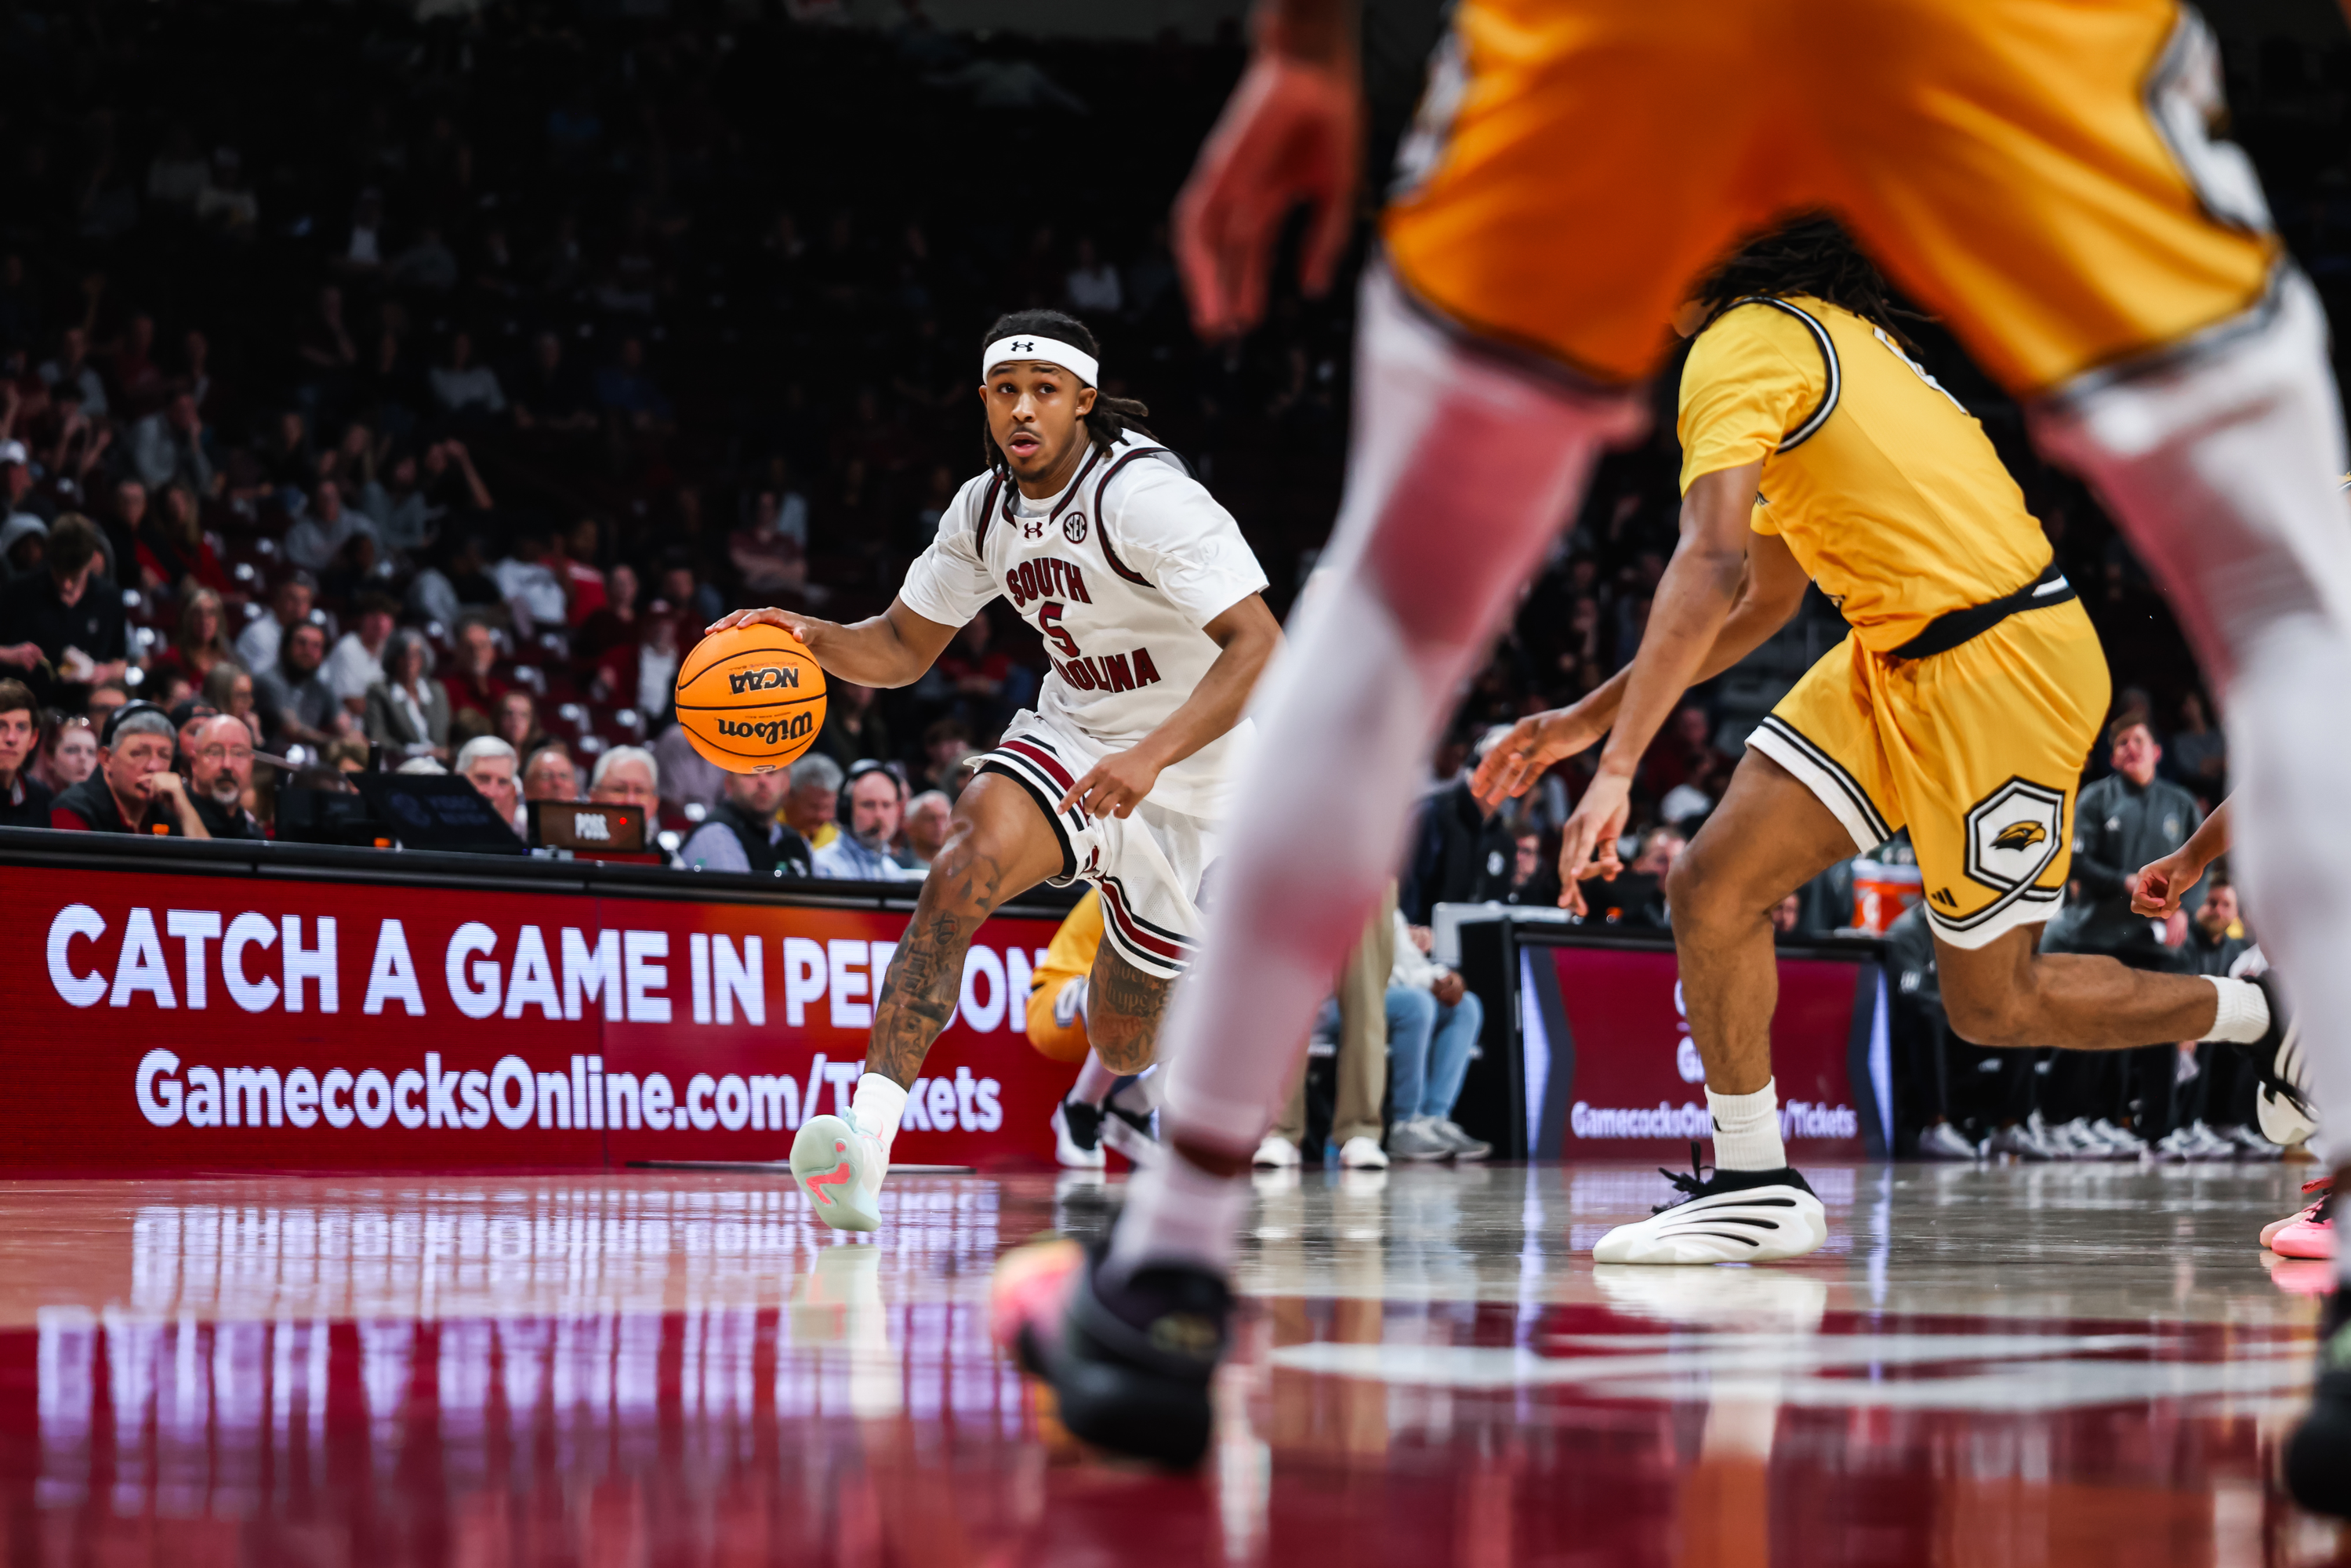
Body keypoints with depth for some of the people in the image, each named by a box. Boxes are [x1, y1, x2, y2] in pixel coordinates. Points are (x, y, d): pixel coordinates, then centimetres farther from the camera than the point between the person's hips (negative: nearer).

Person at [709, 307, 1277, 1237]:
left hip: (1193, 773, -4)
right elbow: (904, 647, 8)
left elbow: (1259, 646, -32)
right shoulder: (986, 510, -2)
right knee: (969, 863, -30)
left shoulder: (1144, 496, -24)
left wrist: (1152, 756, -44)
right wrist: (814, 638, -14)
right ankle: (869, 1133, -39)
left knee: (1121, 1043, 6)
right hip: (1071, 736, 4)